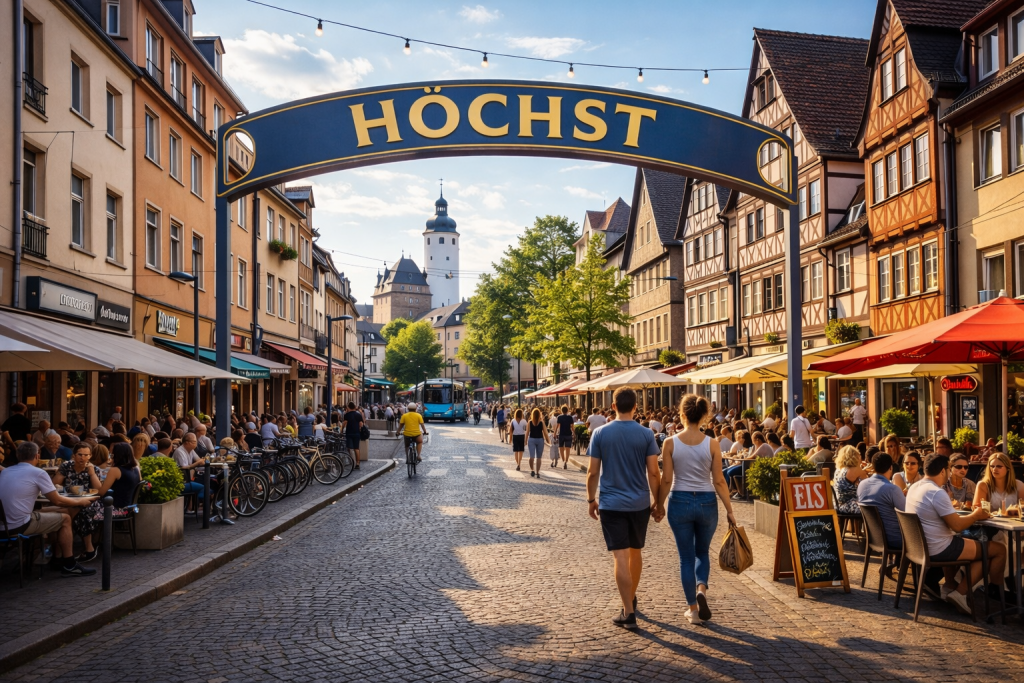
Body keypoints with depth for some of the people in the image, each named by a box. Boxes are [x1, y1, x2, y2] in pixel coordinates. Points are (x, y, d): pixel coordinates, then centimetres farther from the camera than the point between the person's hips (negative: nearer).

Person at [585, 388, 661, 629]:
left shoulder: (600, 433, -5)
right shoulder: (646, 434, -5)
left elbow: (593, 472, -4)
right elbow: (653, 473, -5)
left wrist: (591, 500, 8)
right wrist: (658, 502, 5)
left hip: (610, 503, -2)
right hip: (639, 503, 2)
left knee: (620, 556, -2)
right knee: (635, 552, 19)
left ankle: (629, 612, -4)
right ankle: (631, 599, 36)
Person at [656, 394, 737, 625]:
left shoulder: (670, 443, -8)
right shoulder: (712, 444, -7)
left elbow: (666, 480, -6)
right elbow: (719, 481, -6)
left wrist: (660, 506, 8)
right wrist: (729, 510, 2)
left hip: (680, 502, -1)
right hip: (706, 503, 1)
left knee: (686, 557, 12)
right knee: (702, 552, 22)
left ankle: (694, 609, 15)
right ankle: (701, 589, -2)